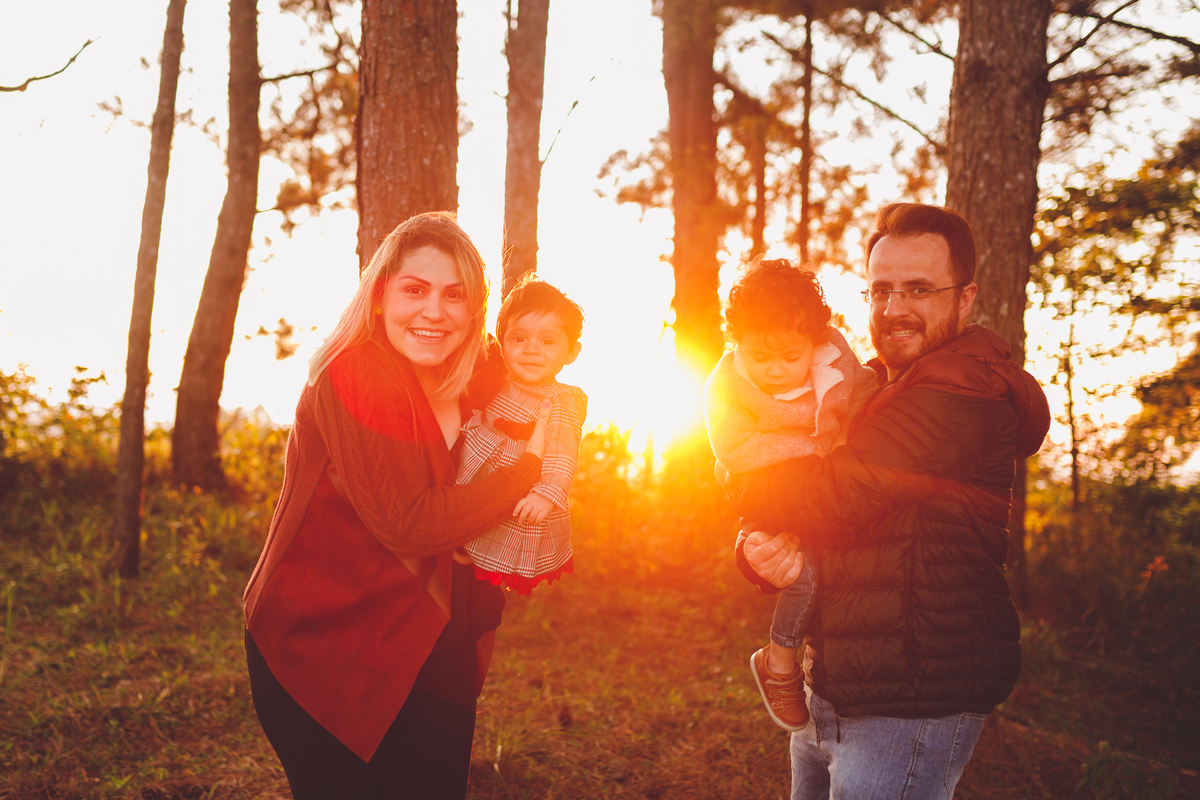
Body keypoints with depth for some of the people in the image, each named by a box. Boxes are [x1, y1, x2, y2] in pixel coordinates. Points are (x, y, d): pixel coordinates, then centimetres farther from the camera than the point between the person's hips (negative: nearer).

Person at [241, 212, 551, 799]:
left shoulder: (475, 383, 3)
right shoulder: (351, 376, -18)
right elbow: (408, 522, -23)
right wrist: (527, 469, -16)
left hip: (428, 652, 6)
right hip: (322, 649, -6)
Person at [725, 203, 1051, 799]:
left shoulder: (965, 394, -16)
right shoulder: (867, 389, 14)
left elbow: (841, 491, -26)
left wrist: (741, 484, -7)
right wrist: (759, 552, -11)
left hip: (910, 709, -9)